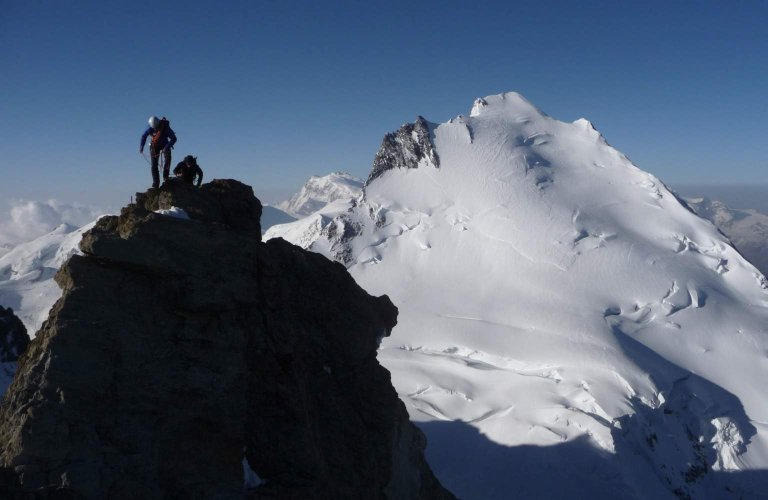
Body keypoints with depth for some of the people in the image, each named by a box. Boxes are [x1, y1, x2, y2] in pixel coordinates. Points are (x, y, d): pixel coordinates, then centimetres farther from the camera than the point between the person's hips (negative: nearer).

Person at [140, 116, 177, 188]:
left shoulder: (166, 127, -29)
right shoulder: (150, 128, -22)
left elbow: (173, 138, -25)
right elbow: (144, 136, -3)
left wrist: (167, 147, -37)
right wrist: (141, 146, -13)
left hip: (164, 145, -1)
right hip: (154, 146, 1)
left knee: (168, 157, -30)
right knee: (154, 164, -7)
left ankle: (165, 176, -17)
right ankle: (155, 183, 1)